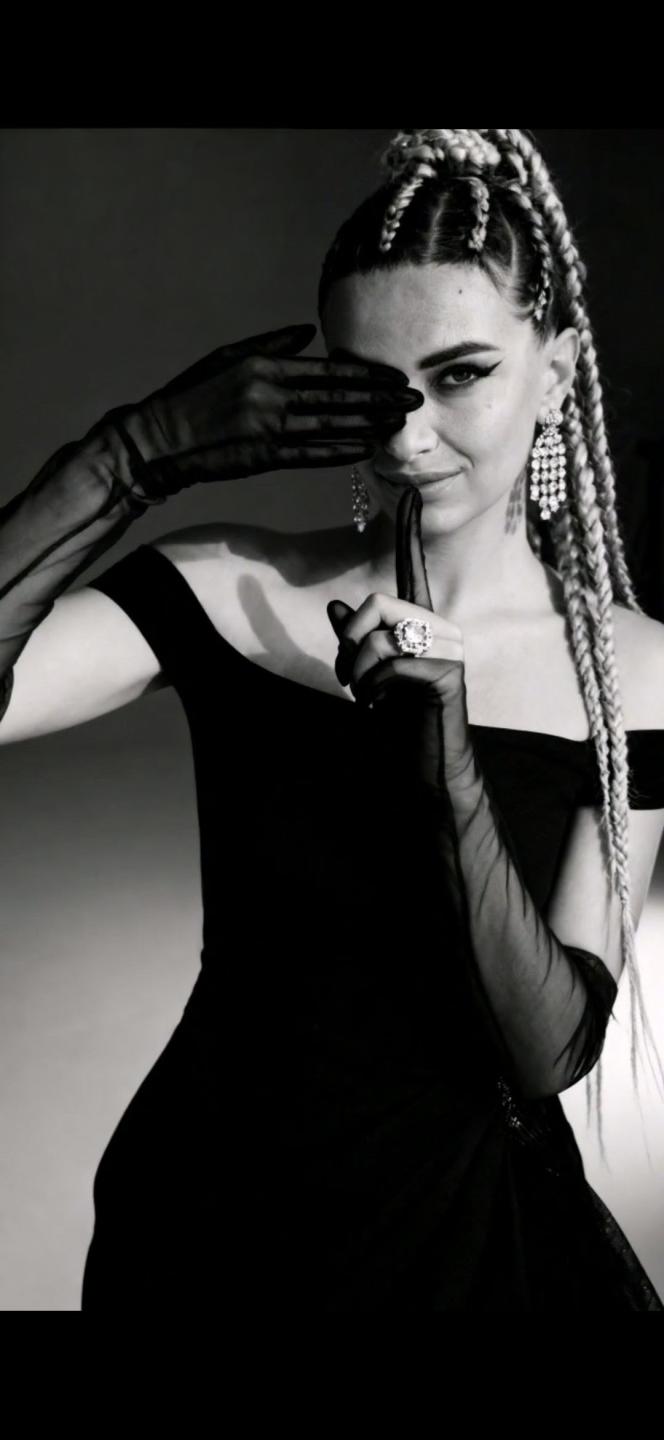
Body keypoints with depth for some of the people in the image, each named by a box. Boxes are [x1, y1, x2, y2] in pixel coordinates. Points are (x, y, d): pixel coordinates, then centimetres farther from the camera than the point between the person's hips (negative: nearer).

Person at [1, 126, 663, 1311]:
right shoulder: (232, 591, -11)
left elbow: (549, 1054, -14)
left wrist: (446, 739, -24)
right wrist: (133, 456, -32)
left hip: (464, 1226, 0)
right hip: (208, 1212, 1)